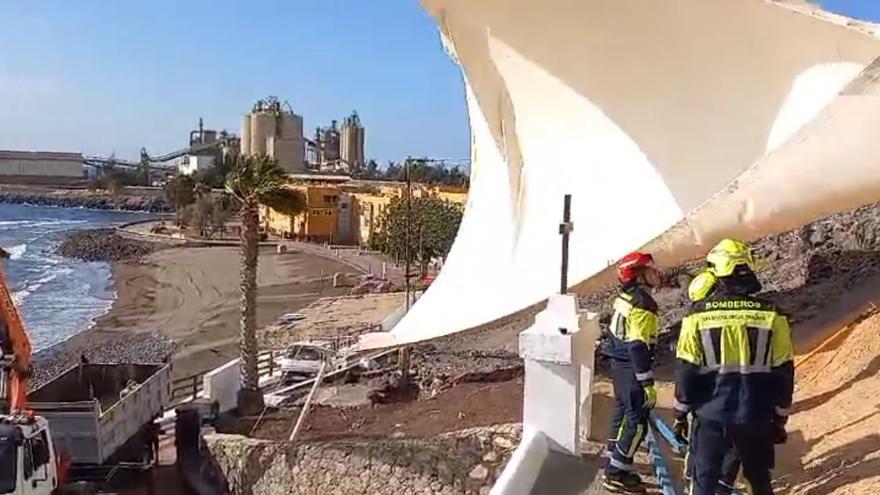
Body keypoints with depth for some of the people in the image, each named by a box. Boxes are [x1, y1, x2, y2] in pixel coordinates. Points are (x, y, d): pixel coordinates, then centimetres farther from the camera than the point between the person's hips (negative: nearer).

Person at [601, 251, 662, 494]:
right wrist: (648, 383, -23)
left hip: (618, 363, 10)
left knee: (623, 411, 21)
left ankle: (616, 460, 35)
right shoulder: (643, 303, -22)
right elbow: (639, 347, -25)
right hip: (631, 368, -10)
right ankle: (617, 474, 2)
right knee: (637, 420, -4)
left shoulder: (625, 296, 7)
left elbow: (613, 331, 16)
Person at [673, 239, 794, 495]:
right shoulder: (771, 314, -8)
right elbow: (783, 373, -3)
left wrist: (681, 414, 6)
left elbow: (685, 371, -7)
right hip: (756, 418, 2)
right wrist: (780, 418, 9)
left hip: (711, 416, -1)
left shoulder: (698, 315, -11)